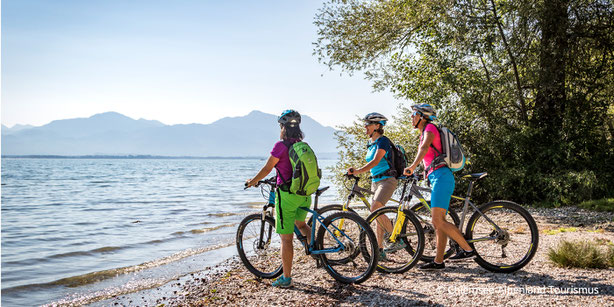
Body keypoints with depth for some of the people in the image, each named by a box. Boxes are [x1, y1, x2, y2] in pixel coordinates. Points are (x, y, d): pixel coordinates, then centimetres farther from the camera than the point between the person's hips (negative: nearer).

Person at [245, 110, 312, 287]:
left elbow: (267, 169, -6)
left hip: (287, 195, -7)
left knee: (286, 239, 2)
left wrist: (252, 181, 12)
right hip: (305, 194, 7)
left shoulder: (281, 146, -12)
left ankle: (286, 279, 9)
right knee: (300, 224, 33)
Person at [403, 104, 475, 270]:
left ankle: (467, 249, -11)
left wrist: (413, 166, -37)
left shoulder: (430, 128, -4)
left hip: (441, 176, -10)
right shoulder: (425, 132, 26)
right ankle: (438, 261, 8)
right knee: (438, 222, 7)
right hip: (436, 178, 10)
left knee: (438, 220, -17)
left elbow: (424, 147, -24)